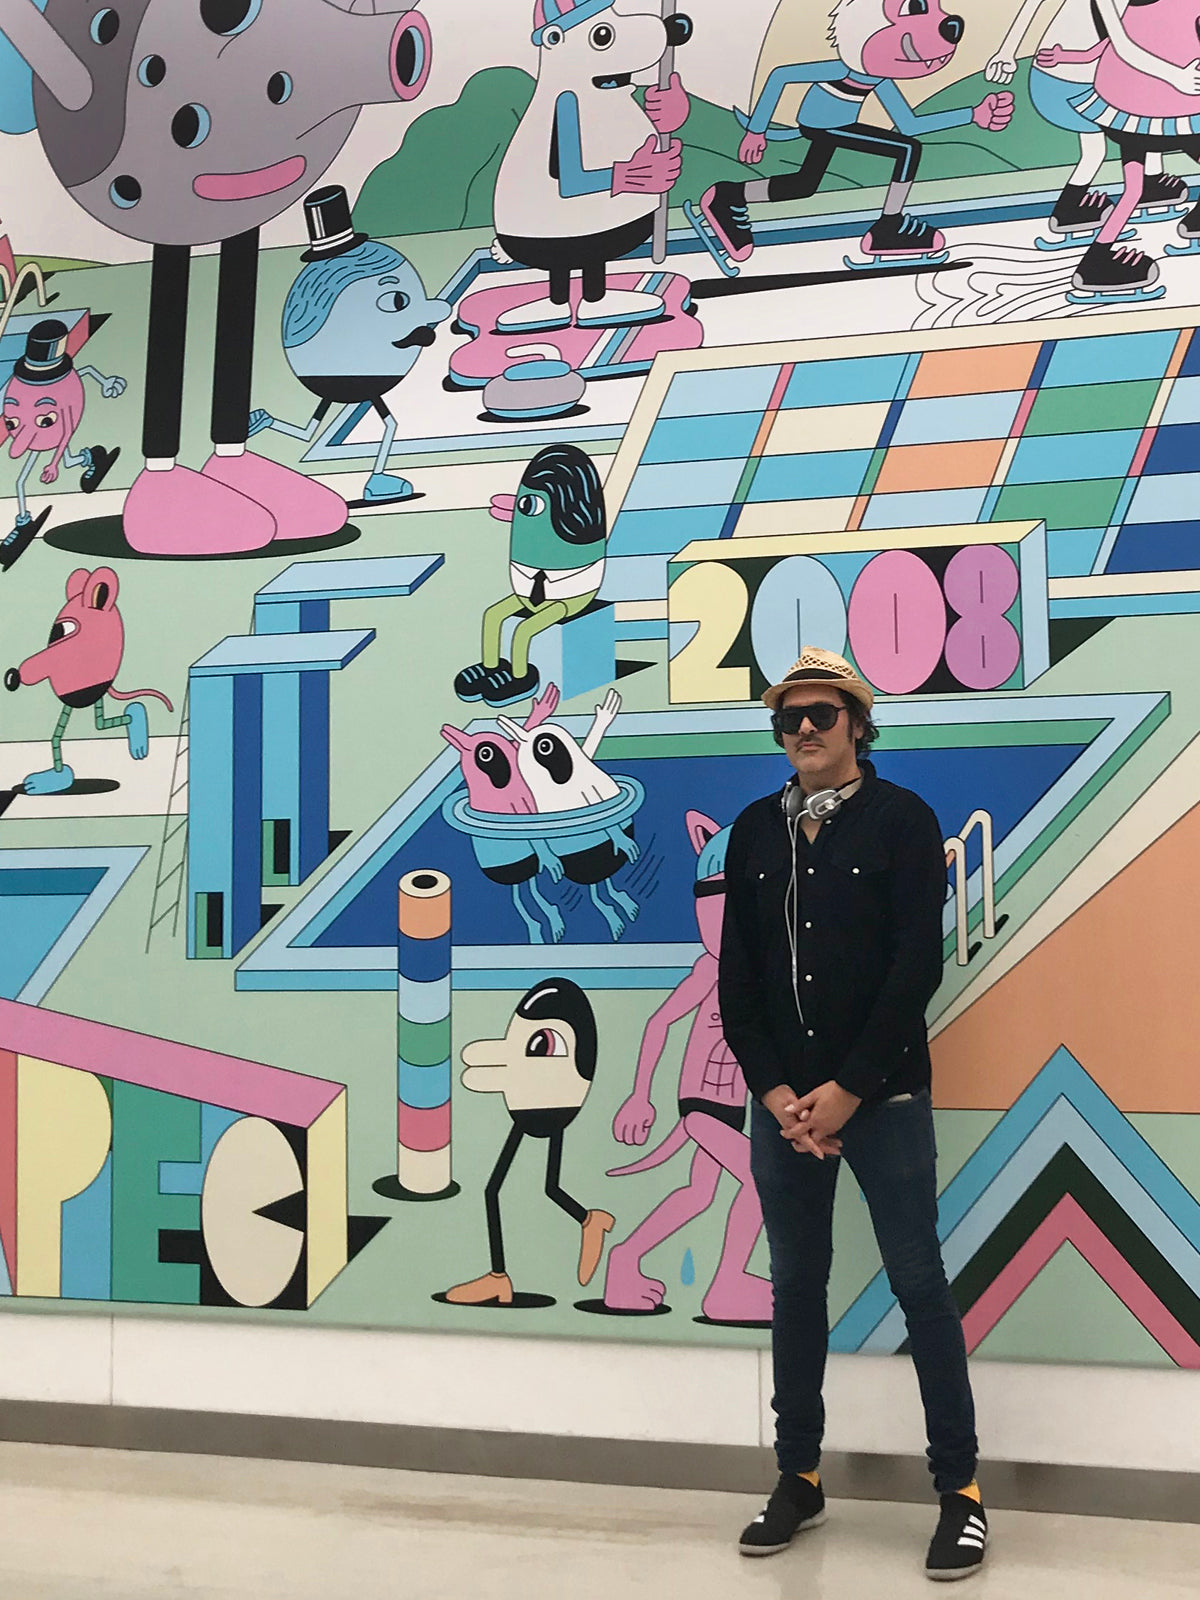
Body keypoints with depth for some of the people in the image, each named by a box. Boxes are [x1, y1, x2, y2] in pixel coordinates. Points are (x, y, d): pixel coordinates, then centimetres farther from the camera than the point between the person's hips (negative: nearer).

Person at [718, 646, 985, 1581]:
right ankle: (799, 1478, 23)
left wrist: (849, 1090, -13)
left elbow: (917, 966, -10)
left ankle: (960, 1487, 11)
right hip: (782, 1101, 4)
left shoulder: (902, 820, -3)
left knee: (920, 1284, 0)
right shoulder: (755, 831, 8)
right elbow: (736, 975, 6)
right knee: (796, 1287, 11)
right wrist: (775, 1091, -4)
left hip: (882, 1096, -4)